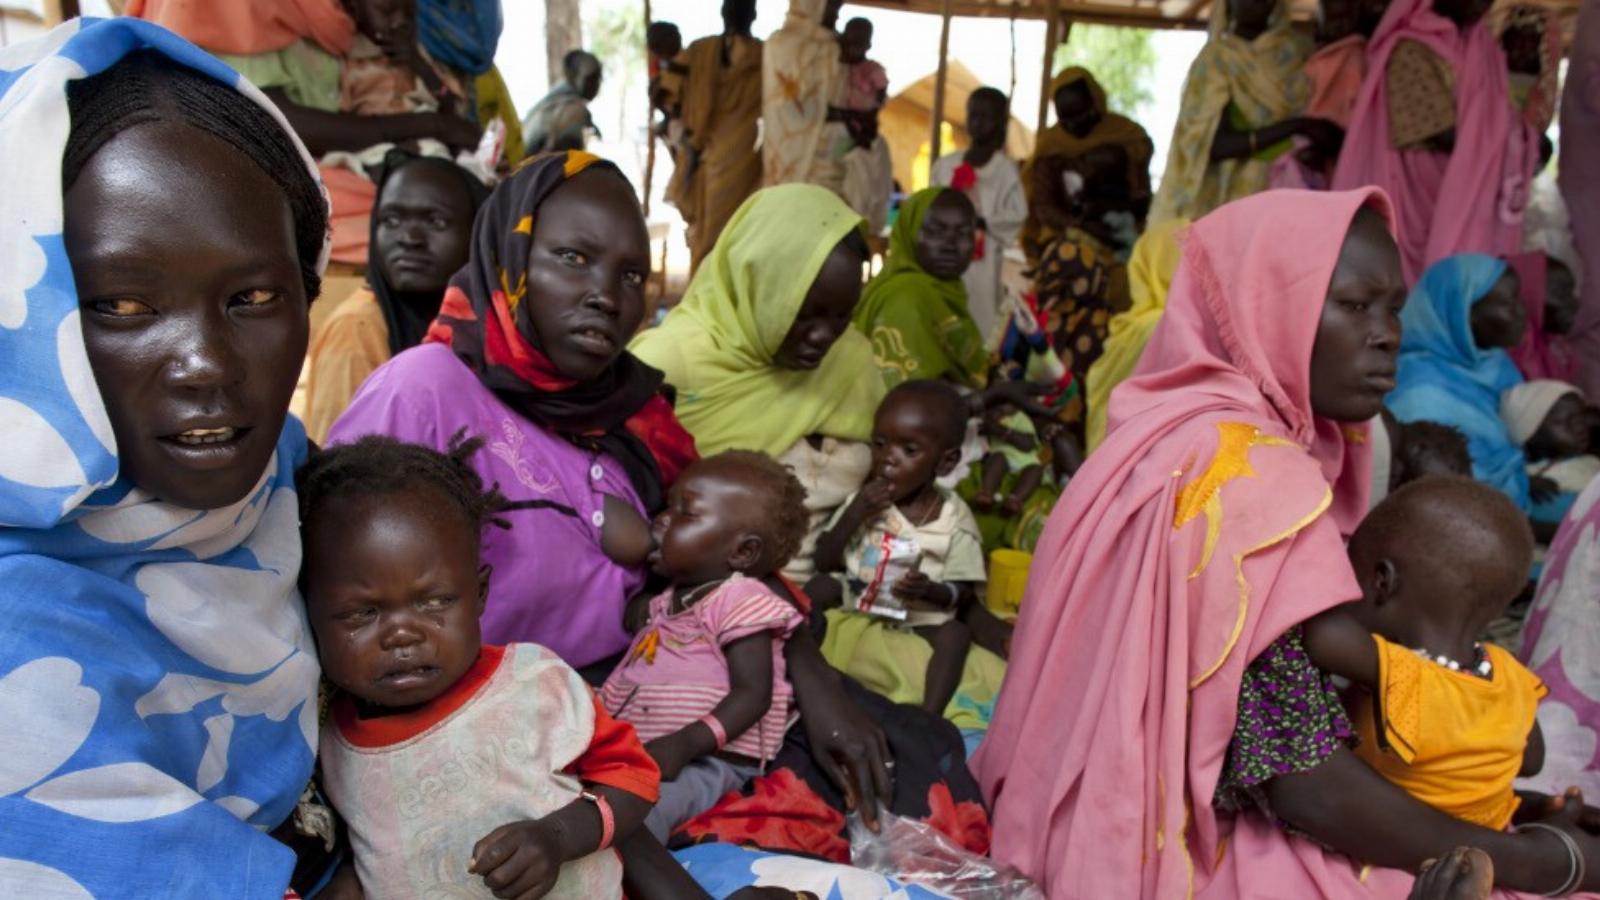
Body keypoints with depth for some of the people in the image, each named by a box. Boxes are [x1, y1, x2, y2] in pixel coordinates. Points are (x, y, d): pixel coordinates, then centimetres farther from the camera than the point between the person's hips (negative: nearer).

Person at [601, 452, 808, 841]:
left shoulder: (741, 602, -9)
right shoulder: (669, 599, 20)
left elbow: (752, 695, -18)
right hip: (635, 746, 10)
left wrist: (685, 743, -27)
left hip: (705, 759, -9)